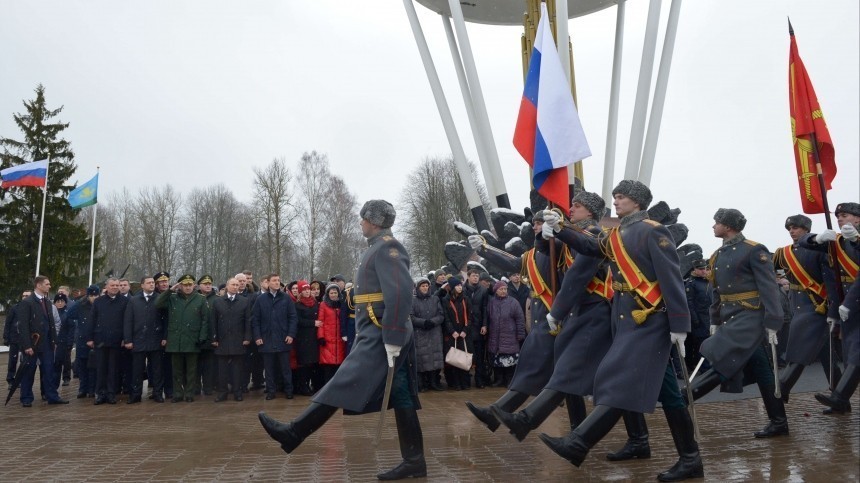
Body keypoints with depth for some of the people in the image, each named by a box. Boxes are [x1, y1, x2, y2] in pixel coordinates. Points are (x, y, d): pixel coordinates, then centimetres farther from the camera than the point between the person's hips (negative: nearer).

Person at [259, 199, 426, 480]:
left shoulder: (387, 247, -11)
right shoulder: (380, 248, 21)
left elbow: (401, 294, -22)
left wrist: (392, 339, -24)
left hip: (380, 335, -11)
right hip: (378, 333, 11)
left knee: (344, 384, -6)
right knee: (400, 397, 8)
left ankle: (293, 434, -1)